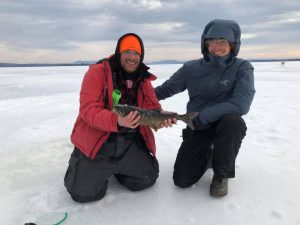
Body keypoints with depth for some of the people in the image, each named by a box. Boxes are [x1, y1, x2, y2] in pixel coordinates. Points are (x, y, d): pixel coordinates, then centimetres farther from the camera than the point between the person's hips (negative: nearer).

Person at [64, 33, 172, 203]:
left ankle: (115, 168, 34)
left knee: (148, 178, 9)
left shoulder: (144, 78, 3)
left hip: (131, 142, 5)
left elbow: (153, 106, 5)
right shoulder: (97, 72, -14)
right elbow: (88, 110, -21)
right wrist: (117, 121, -39)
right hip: (97, 140, -4)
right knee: (84, 193, -7)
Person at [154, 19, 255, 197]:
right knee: (182, 180, -10)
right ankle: (207, 156, 24)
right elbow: (165, 89, 7)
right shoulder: (192, 68, -5)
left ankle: (222, 173, -9)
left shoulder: (242, 68, -11)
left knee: (234, 121, -37)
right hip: (197, 127, 2)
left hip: (225, 124, -1)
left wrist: (200, 117, -28)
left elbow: (241, 104, -26)